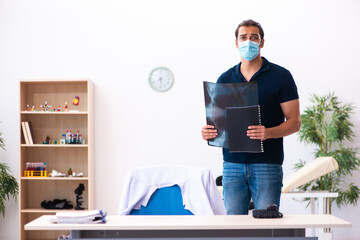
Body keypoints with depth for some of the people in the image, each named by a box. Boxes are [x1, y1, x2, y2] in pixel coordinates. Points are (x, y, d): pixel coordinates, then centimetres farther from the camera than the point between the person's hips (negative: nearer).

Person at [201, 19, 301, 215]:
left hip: (267, 163, -3)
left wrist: (267, 133, -20)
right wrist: (208, 131, -7)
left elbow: (294, 122, -2)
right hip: (232, 164, 3)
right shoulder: (225, 79, 12)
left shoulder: (281, 76, 2)